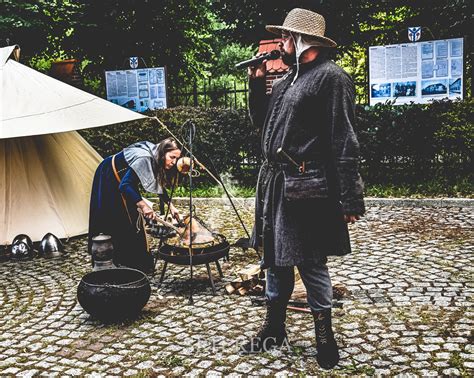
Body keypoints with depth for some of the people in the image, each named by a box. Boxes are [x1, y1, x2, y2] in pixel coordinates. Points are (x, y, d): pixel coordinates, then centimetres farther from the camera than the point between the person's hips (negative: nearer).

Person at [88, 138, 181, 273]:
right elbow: (124, 186, -43)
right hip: (108, 178, -9)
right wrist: (143, 205, -49)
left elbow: (159, 185, 3)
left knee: (133, 220, 9)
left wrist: (170, 205, -6)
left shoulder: (156, 160, -12)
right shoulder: (143, 158, -38)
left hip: (123, 178, 9)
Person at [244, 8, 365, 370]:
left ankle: (324, 333, 20)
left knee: (310, 261, 1)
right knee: (275, 257, 16)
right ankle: (274, 328, 31)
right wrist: (257, 83, 12)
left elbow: (344, 143, -16)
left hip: (307, 188, -9)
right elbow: (262, 121, 25)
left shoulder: (331, 77, -10)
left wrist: (350, 199, -19)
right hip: (276, 183, 9)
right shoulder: (288, 78, 16)